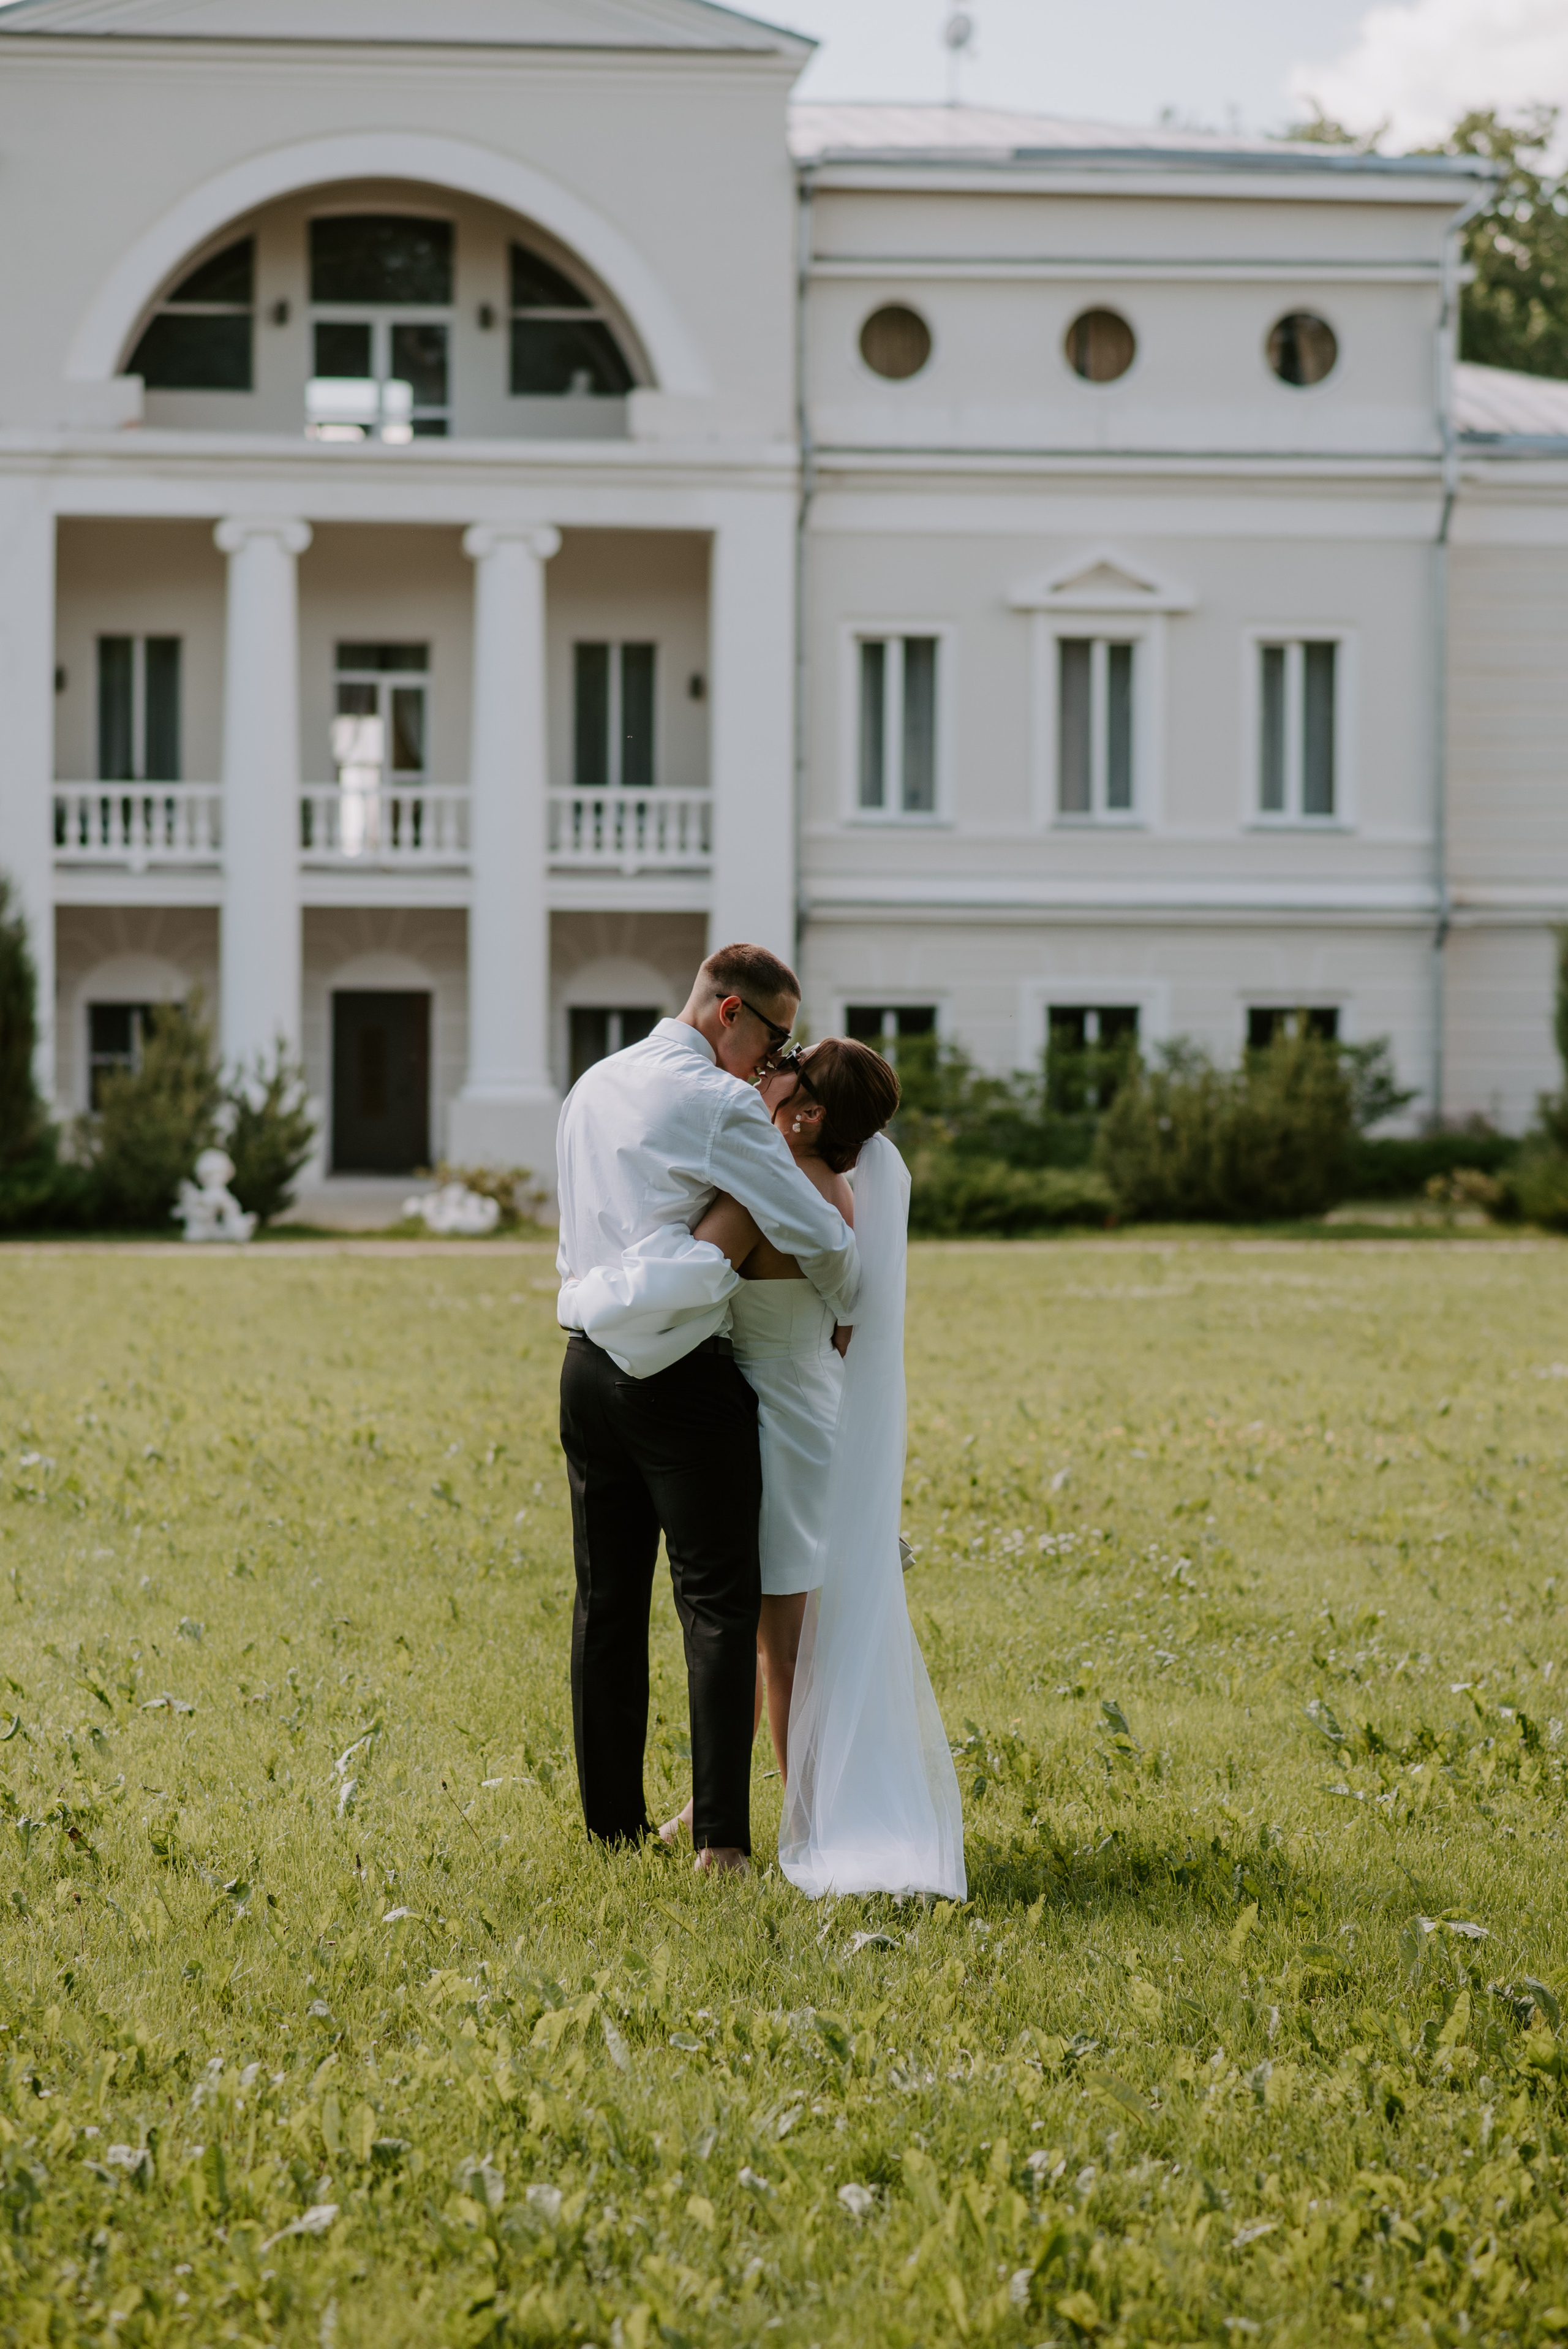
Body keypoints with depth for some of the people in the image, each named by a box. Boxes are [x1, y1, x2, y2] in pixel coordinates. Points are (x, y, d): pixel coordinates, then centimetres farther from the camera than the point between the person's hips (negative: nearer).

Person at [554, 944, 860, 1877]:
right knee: (719, 1602, -4)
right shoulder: (716, 1103, -11)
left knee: (608, 1597, 12)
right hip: (682, 1374, -7)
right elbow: (816, 1232, -11)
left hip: (590, 1364, 7)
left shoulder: (596, 1086, 15)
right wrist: (849, 1310, 9)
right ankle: (721, 1835, -9)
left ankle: (615, 1817, 17)